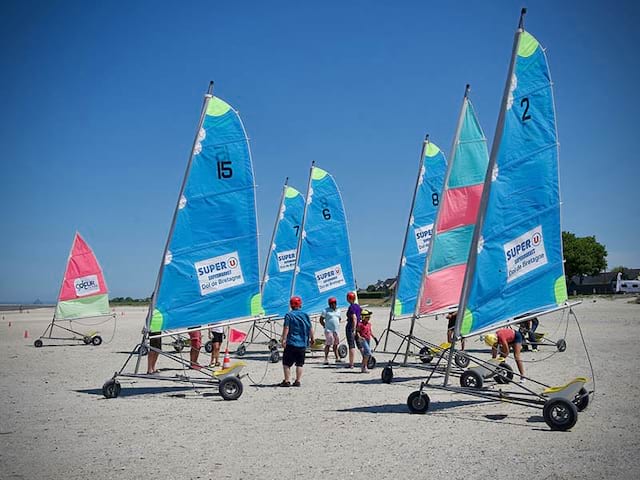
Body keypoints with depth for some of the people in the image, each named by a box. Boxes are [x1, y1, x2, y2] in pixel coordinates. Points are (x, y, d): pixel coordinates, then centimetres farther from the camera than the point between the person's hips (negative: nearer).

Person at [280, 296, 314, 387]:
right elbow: (310, 329, 10)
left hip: (291, 343, -4)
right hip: (302, 344, 4)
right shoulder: (305, 315, 7)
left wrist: (283, 339, -10)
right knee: (299, 364, 11)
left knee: (286, 363, 3)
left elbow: (286, 328, -12)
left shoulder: (289, 315, -5)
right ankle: (298, 381, 11)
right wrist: (312, 338, 22)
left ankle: (287, 381, -1)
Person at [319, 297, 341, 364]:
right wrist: (325, 326, -4)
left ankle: (337, 358, 15)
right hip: (329, 330, -6)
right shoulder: (326, 310, -4)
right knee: (328, 344, -8)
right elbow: (321, 320, -1)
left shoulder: (338, 310, 14)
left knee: (335, 344, 10)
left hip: (336, 330, 6)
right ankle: (326, 359, -4)